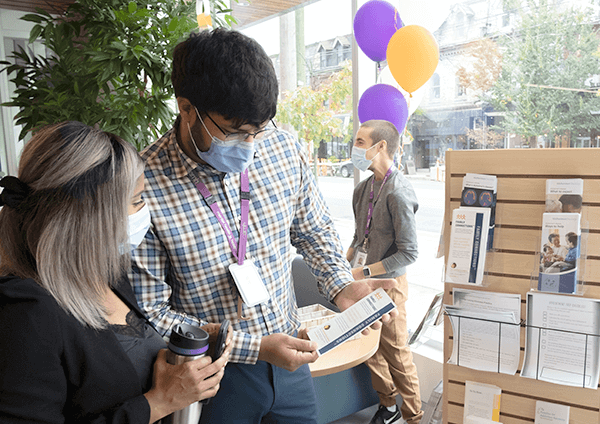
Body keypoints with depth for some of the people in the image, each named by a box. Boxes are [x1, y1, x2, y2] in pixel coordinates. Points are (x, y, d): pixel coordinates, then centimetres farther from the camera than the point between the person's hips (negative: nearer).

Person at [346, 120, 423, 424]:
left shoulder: (397, 193, -21)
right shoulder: (365, 187, 4)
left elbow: (408, 254, -20)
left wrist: (364, 272, -18)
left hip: (388, 283, -8)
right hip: (364, 283, 8)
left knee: (395, 351, 7)